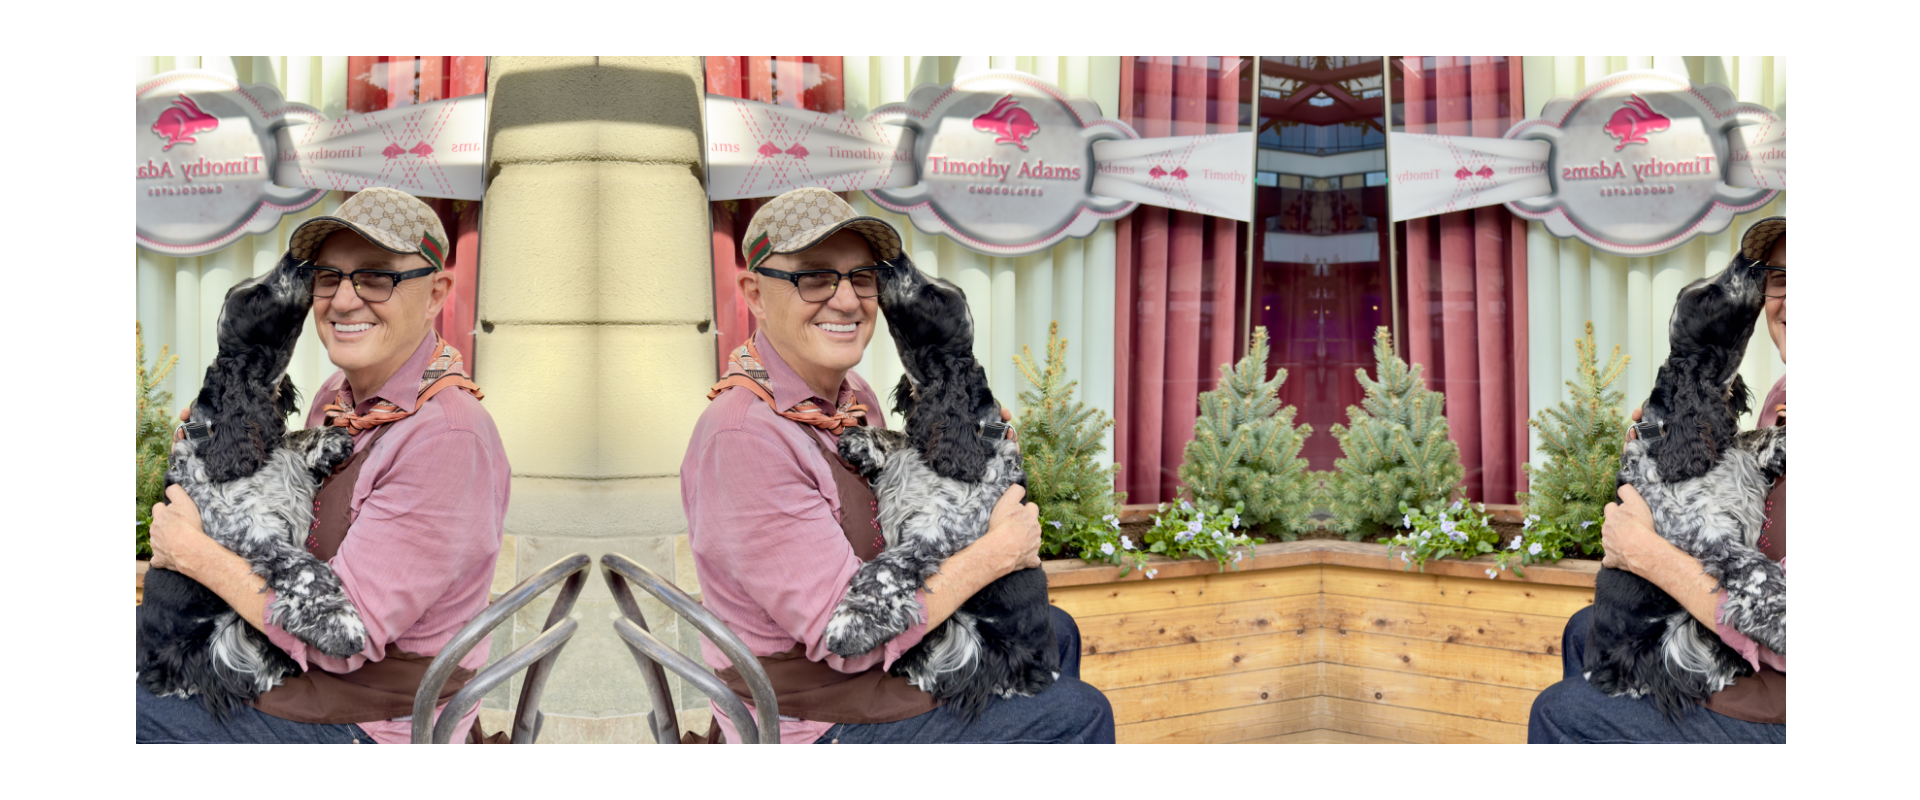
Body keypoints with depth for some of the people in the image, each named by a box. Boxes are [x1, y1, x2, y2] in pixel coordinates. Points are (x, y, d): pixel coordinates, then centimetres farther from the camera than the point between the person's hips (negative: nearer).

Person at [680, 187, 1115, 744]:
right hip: (821, 730, -9)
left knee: (1056, 632, 24)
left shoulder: (851, 394, 1)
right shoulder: (742, 438, -29)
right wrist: (999, 551, -20)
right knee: (1080, 714, -2)